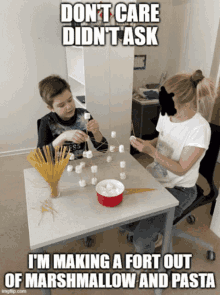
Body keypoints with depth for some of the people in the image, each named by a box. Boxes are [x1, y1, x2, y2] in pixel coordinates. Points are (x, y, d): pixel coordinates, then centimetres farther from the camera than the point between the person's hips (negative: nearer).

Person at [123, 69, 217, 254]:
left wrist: (152, 151, -29)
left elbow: (181, 169, -20)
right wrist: (145, 143, -9)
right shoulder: (166, 114, -6)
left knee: (142, 240, -16)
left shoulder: (200, 129, -25)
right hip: (154, 176, 6)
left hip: (178, 190, -6)